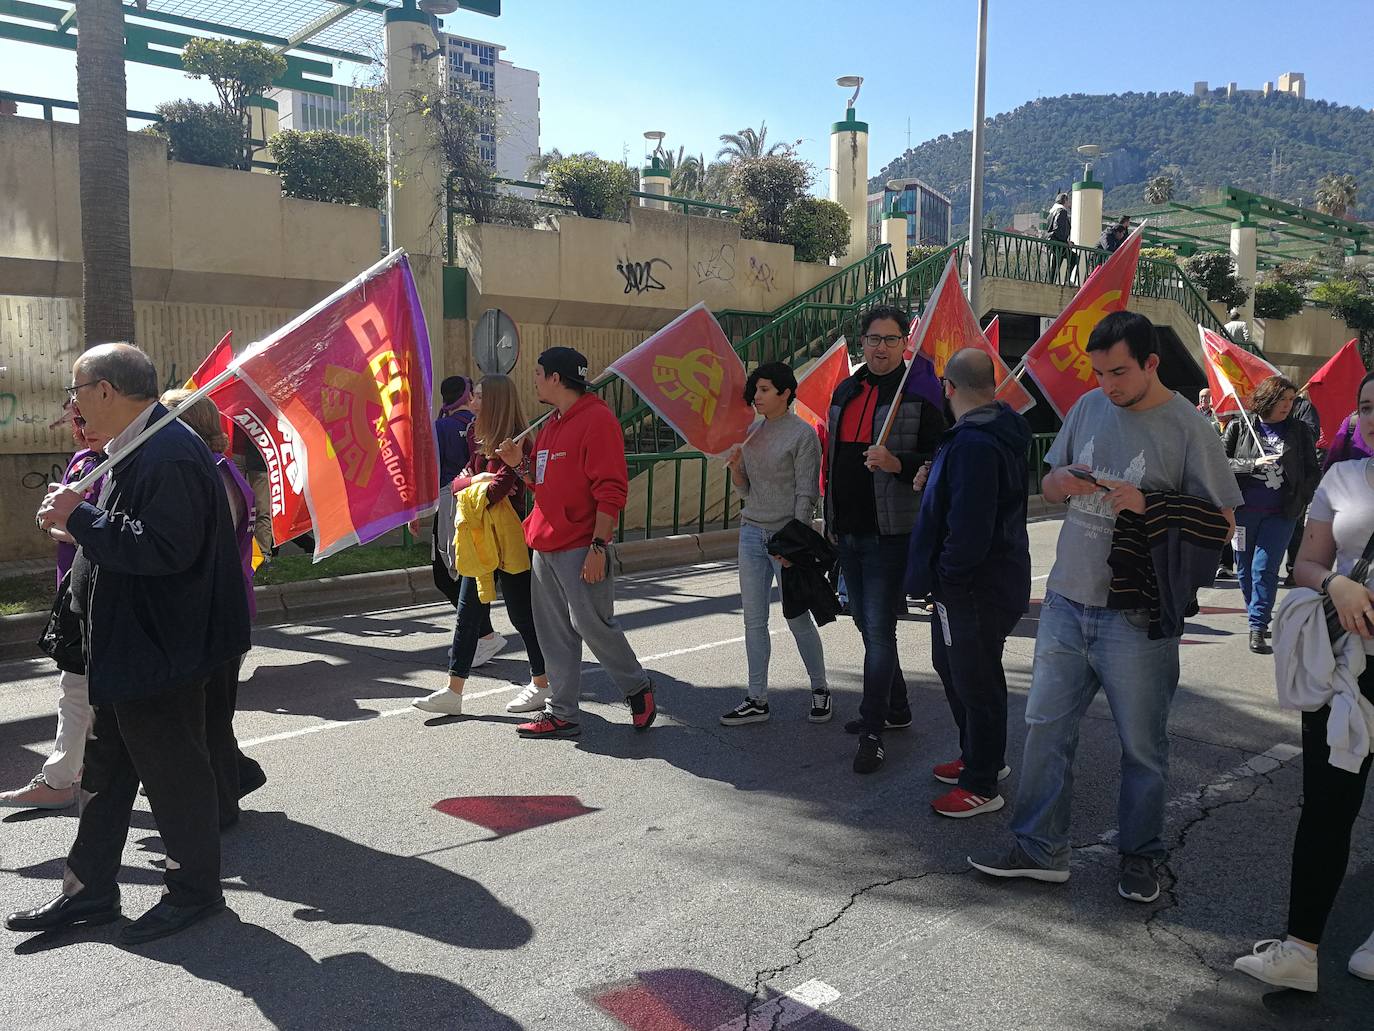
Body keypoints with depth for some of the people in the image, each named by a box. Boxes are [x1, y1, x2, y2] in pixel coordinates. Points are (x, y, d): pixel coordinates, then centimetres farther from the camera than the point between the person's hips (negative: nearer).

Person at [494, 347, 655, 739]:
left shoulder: (597, 420, -12)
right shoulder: (551, 424, 17)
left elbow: (611, 490, -17)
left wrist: (598, 546, -20)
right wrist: (520, 464, 5)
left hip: (581, 549, -9)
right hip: (545, 546, 9)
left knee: (592, 624, -4)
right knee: (555, 634, 9)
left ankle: (637, 688, 18)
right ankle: (562, 714, 17)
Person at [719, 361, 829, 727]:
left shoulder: (803, 434, -8)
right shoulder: (754, 432, 11)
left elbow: (806, 495, -11)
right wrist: (735, 466, -5)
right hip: (751, 532, 6)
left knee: (798, 617, 3)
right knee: (754, 619, 6)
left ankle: (820, 689, 22)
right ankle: (757, 700, 13)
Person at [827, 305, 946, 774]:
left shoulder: (919, 392, -7)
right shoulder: (845, 391, 13)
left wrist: (898, 464, -28)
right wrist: (831, 516, 21)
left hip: (890, 533, -7)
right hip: (848, 531, 8)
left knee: (879, 630, -6)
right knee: (868, 625, 17)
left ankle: (872, 731, 2)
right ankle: (895, 708, 33)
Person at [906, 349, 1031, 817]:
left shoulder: (974, 444, -26)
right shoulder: (998, 433, 9)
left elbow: (968, 528, -29)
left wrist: (945, 573, -16)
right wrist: (933, 482, 8)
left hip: (976, 589, -11)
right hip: (990, 580, 11)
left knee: (976, 683, 2)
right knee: (952, 666, 25)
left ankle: (981, 787, 18)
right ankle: (981, 758, 40)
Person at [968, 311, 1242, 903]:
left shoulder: (1187, 428, -8)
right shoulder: (1089, 407, 7)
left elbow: (1221, 520, -7)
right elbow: (1047, 485, 16)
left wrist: (1148, 508, -21)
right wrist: (1062, 483, -7)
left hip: (1137, 616, -5)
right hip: (1067, 602, 5)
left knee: (1142, 745, 10)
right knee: (1046, 727, 10)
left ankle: (1140, 856, 29)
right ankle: (1040, 849, 23)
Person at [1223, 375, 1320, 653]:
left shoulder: (1299, 431, 5)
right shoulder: (1239, 427, 0)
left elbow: (1312, 471, 10)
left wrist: (1299, 500, -2)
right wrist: (1254, 464, -17)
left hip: (1280, 513, 0)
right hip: (1244, 511, 1)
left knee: (1264, 568, -10)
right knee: (1245, 569, 10)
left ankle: (1257, 628, -7)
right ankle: (1258, 617, 29)